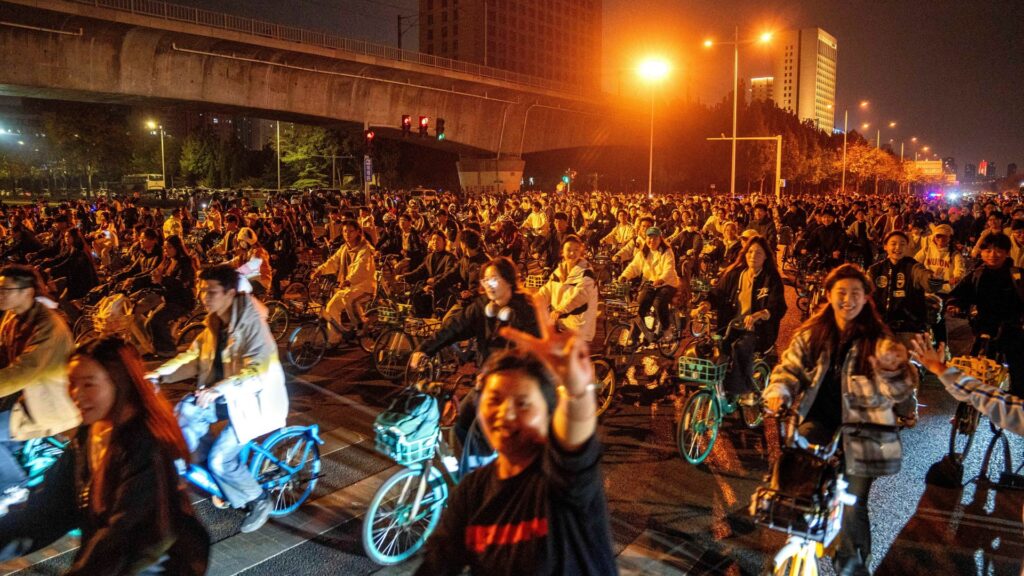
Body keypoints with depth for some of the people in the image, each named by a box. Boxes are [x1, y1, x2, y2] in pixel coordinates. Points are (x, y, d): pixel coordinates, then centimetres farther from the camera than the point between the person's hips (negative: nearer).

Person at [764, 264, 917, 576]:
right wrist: (779, 392, -17)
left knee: (853, 505, 2)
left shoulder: (878, 338, -3)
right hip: (819, 419, 2)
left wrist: (894, 369, -30)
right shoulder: (810, 334, 3)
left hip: (860, 428, -2)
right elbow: (790, 367, 4)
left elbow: (899, 391, -7)